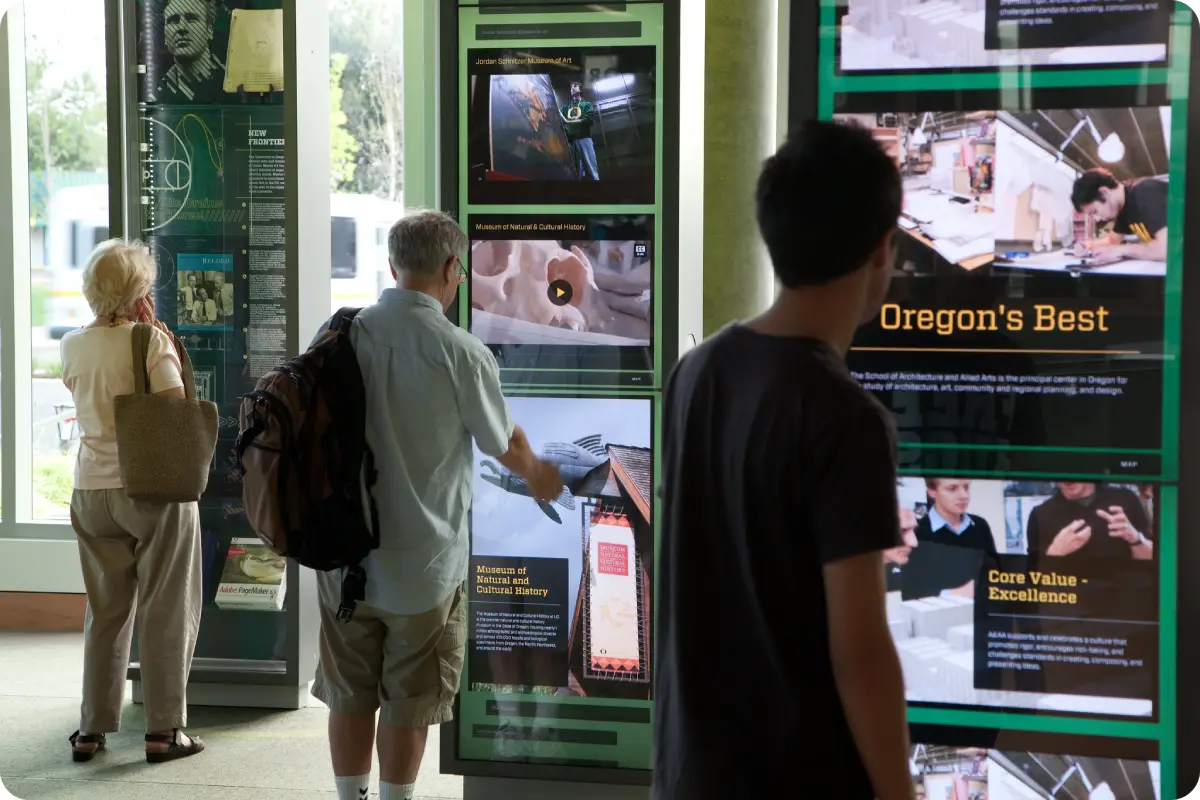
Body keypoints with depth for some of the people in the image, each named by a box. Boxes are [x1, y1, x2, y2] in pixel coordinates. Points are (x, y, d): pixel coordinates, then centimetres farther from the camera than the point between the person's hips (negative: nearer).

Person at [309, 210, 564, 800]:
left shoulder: (340, 334, -4)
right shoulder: (462, 353, -15)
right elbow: (504, 444, 0)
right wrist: (539, 476, 23)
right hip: (424, 558, -4)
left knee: (349, 693, 15)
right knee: (407, 701, 9)